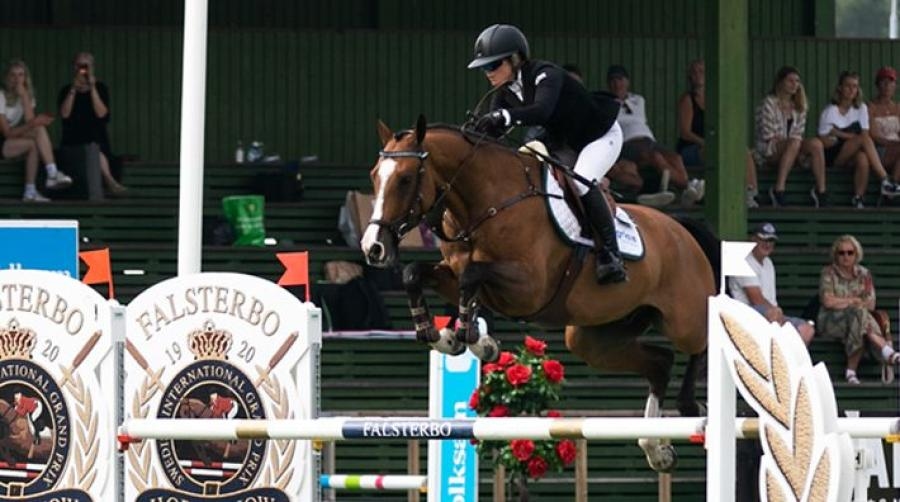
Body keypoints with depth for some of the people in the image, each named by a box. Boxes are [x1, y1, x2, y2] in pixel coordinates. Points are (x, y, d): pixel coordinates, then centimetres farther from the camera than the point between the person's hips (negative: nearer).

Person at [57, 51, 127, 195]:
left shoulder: (100, 88, 10)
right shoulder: (66, 90, 12)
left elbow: (101, 114, -7)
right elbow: (64, 114, -7)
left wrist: (92, 88, -12)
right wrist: (73, 90, -11)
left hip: (97, 139, 0)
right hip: (73, 141, 0)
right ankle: (109, 180, -45)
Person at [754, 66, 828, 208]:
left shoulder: (799, 106, 15)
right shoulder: (769, 104, -4)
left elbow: (798, 135, 10)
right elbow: (768, 136, -11)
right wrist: (789, 141, -16)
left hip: (792, 148, 6)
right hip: (768, 153, -6)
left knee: (816, 144, -24)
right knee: (794, 143, -37)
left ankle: (821, 190, -26)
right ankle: (778, 189, -43)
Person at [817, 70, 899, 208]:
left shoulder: (861, 108, 10)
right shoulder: (830, 111, -2)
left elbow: (865, 134, 1)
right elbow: (824, 141, -7)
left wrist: (839, 134, -11)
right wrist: (849, 137, -13)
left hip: (853, 157, 3)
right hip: (833, 156, -3)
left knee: (863, 158, -37)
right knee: (864, 139, -31)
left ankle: (858, 198, -33)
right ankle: (885, 180, -38)